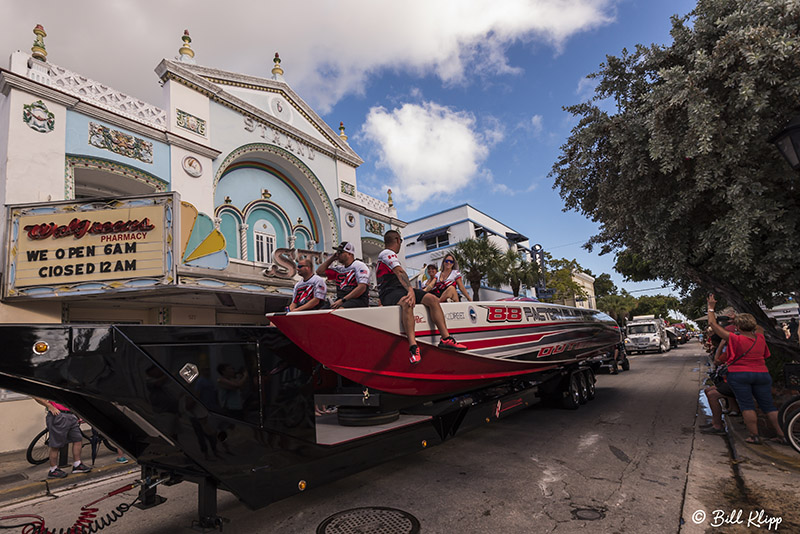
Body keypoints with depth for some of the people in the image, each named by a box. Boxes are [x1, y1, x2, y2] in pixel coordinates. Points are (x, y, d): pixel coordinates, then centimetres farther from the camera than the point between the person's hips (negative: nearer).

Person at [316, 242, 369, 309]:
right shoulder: (339, 269, 20)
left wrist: (343, 300, -17)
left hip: (358, 300, -7)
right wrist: (332, 258, 18)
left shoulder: (359, 265, -1)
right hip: (341, 301, 7)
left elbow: (362, 288, -13)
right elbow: (319, 271, 24)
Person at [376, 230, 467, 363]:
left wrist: (411, 290, 26)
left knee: (432, 299, -9)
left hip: (402, 290, 9)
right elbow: (400, 272, -18)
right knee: (407, 302, -41)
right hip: (390, 293, -9)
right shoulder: (387, 253, -2)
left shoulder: (389, 255, 30)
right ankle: (413, 346, -49)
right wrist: (410, 290, -31)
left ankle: (446, 339, -17)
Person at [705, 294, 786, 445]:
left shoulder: (735, 339, -10)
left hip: (739, 375, -5)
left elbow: (713, 324, -7)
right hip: (762, 374, 5)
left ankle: (754, 436, 2)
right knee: (768, 406, 11)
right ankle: (782, 435, 13)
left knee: (747, 405, 0)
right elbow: (765, 355, 23)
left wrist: (711, 307, 3)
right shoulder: (760, 338, 4)